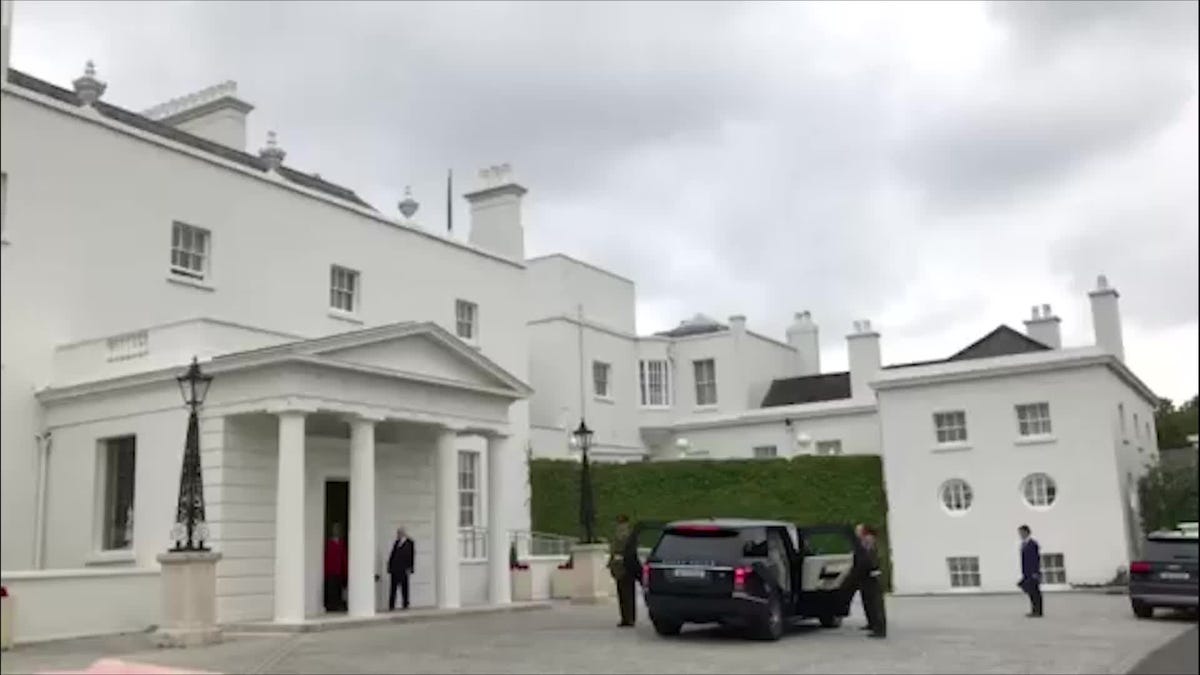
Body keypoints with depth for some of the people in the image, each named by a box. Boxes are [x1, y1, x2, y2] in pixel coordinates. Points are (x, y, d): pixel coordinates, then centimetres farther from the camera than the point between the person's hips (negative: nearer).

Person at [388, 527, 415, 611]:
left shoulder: (410, 543, -1)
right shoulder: (396, 543, 13)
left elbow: (411, 556, -5)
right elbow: (392, 555, 13)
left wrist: (409, 568, -12)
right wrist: (389, 567, 7)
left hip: (403, 569, -4)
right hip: (394, 568, 4)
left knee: (404, 587, 3)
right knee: (393, 587, 3)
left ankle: (405, 605, 10)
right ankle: (391, 605, 6)